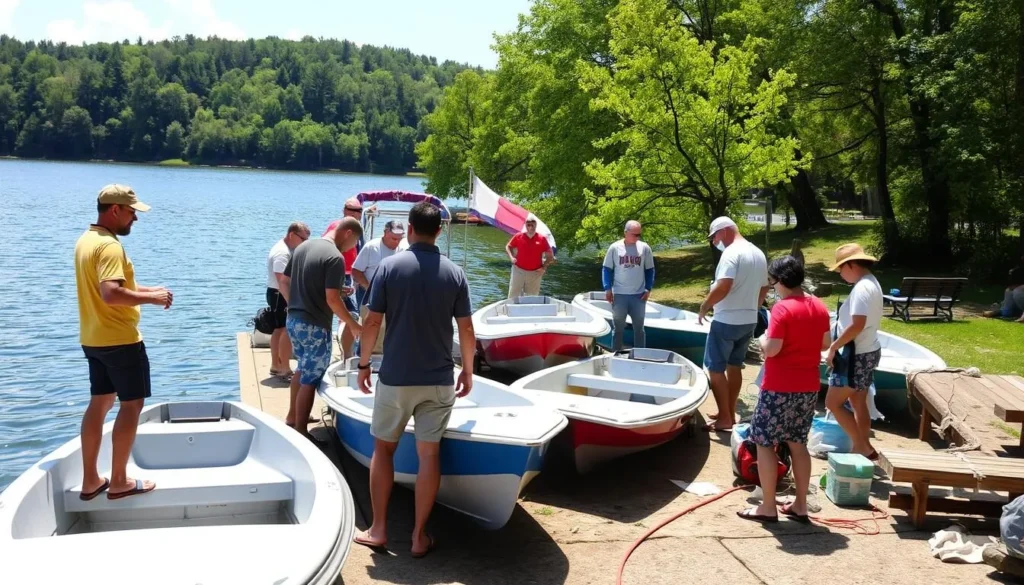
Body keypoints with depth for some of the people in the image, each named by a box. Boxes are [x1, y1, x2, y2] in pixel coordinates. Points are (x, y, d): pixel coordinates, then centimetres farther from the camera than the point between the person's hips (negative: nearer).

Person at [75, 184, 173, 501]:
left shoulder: (86, 240, 11)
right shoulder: (110, 245, -21)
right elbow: (111, 294, -33)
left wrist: (145, 289, 11)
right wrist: (151, 298, -21)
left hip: (93, 339, 10)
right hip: (120, 340, -10)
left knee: (99, 403, 14)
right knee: (132, 404, 1)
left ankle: (90, 480, 19)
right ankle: (119, 481, 6)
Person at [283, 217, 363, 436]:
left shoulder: (303, 247, 7)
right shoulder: (335, 257, -19)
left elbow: (285, 280, 14)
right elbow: (332, 299, -23)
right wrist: (353, 325, -12)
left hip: (293, 320, 9)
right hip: (314, 326, -9)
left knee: (303, 369, 26)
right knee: (310, 379, 1)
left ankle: (292, 416, 36)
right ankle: (300, 431, 6)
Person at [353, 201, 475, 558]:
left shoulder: (389, 267, -7)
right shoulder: (454, 273, -2)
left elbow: (372, 322, -7)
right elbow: (466, 330, -1)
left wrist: (364, 364, 5)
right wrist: (467, 371, 12)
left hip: (395, 377, -1)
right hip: (439, 379, 1)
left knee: (383, 449, 13)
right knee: (429, 454, 6)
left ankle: (378, 530, 16)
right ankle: (419, 536, 11)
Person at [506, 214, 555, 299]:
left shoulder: (542, 239, -3)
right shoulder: (518, 236, -1)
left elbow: (550, 255, 4)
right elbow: (508, 246, 12)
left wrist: (544, 267, -6)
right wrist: (511, 257, -4)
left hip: (534, 273, 0)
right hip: (518, 270, 0)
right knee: (513, 295, 2)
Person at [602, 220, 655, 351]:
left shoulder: (644, 248, -1)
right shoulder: (615, 247, -4)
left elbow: (650, 270, 7)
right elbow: (606, 269, 2)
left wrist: (648, 289, -1)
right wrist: (607, 289, -6)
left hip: (639, 295, 1)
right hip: (619, 295, -1)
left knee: (639, 328, 10)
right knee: (618, 328, 9)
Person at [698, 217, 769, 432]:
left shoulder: (731, 253, -17)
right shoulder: (758, 254, 11)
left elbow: (723, 287, -27)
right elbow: (764, 289, 17)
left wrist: (704, 306, -15)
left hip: (727, 321, -9)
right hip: (749, 321, 9)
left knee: (715, 368, -1)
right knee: (734, 367, 17)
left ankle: (724, 419, 0)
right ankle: (729, 414, 24)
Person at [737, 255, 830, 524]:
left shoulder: (782, 308, -18)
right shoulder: (819, 306, 5)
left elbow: (771, 349, -21)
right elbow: (825, 343, 15)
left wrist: (762, 339, -1)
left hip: (779, 389, -7)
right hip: (808, 388, 7)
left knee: (764, 443, 3)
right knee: (798, 444, 15)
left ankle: (768, 508, 7)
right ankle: (800, 505, 19)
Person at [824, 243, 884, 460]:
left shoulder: (862, 288, -21)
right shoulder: (871, 283, 11)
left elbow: (857, 325, -28)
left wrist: (833, 346, -18)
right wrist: (839, 345, 14)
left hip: (857, 355, -10)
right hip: (867, 352, 10)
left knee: (833, 403, -4)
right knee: (858, 403, 16)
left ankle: (863, 448, -1)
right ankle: (863, 448, 22)